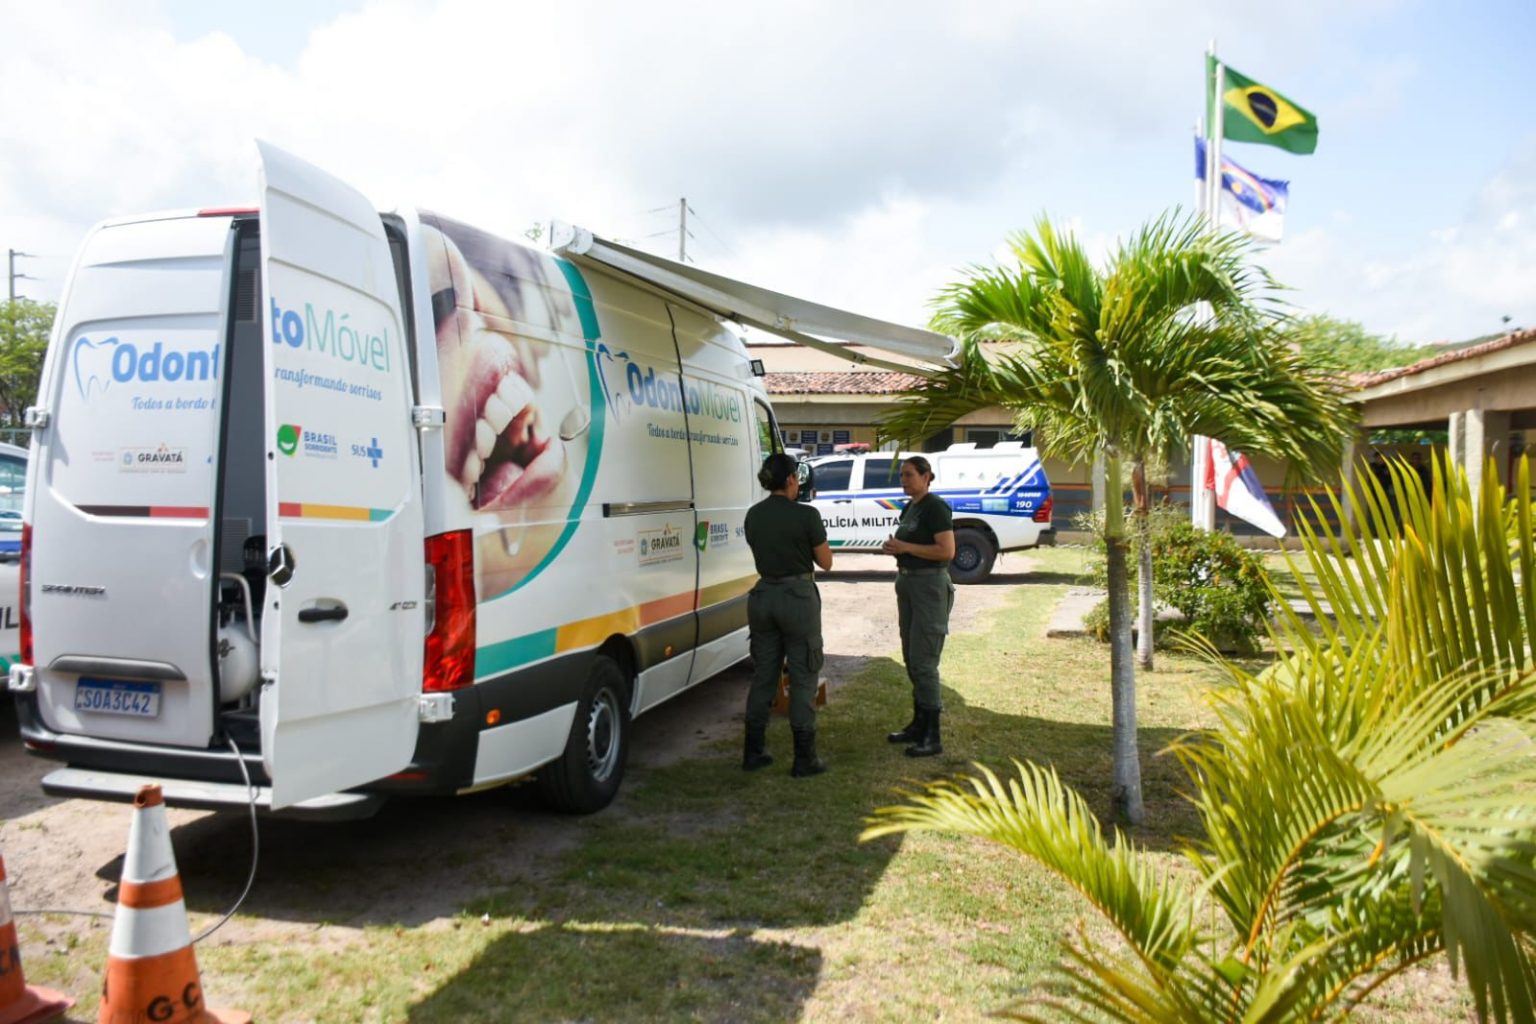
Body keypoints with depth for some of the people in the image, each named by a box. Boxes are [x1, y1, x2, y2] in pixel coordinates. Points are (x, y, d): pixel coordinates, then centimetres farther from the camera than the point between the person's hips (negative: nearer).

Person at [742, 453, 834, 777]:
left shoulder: (753, 515, 4)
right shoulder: (806, 515, -14)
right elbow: (826, 562, -5)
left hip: (763, 596, 6)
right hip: (798, 598, -5)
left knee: (762, 675, 14)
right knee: (802, 678, 3)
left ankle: (753, 752, 20)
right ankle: (805, 758, 8)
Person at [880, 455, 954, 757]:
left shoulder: (936, 507, -13)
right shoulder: (909, 508, 14)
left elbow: (947, 551, -21)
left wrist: (905, 547, -21)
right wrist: (894, 547, 3)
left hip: (930, 585, -9)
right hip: (907, 583, 9)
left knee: (922, 661, -9)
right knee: (911, 658, 13)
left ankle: (932, 737, -4)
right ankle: (918, 724, 24)